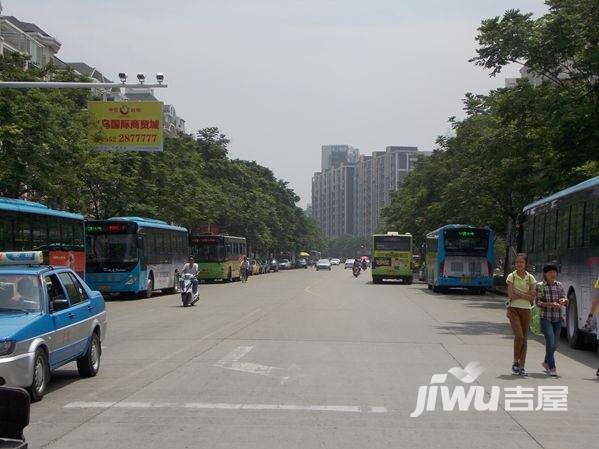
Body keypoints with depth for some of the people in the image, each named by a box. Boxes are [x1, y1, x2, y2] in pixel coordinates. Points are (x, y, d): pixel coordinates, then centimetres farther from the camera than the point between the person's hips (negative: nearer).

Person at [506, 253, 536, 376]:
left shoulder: (530, 278, 5)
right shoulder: (511, 276, -1)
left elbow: (532, 298, -3)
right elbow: (511, 295, -10)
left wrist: (518, 293, -11)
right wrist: (525, 295, -9)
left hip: (526, 310, 3)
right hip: (513, 309, -3)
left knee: (525, 338, 2)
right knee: (519, 335, -16)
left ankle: (521, 366, 8)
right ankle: (515, 362, 2)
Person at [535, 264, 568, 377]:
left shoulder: (559, 285, 7)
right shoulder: (540, 286, -5)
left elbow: (565, 299, 10)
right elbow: (537, 302, -9)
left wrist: (563, 301, -14)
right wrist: (550, 304, -22)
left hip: (557, 319, 4)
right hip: (545, 318, -4)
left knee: (554, 344, 11)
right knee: (550, 342, -16)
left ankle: (546, 362, 36)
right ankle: (552, 368, -7)